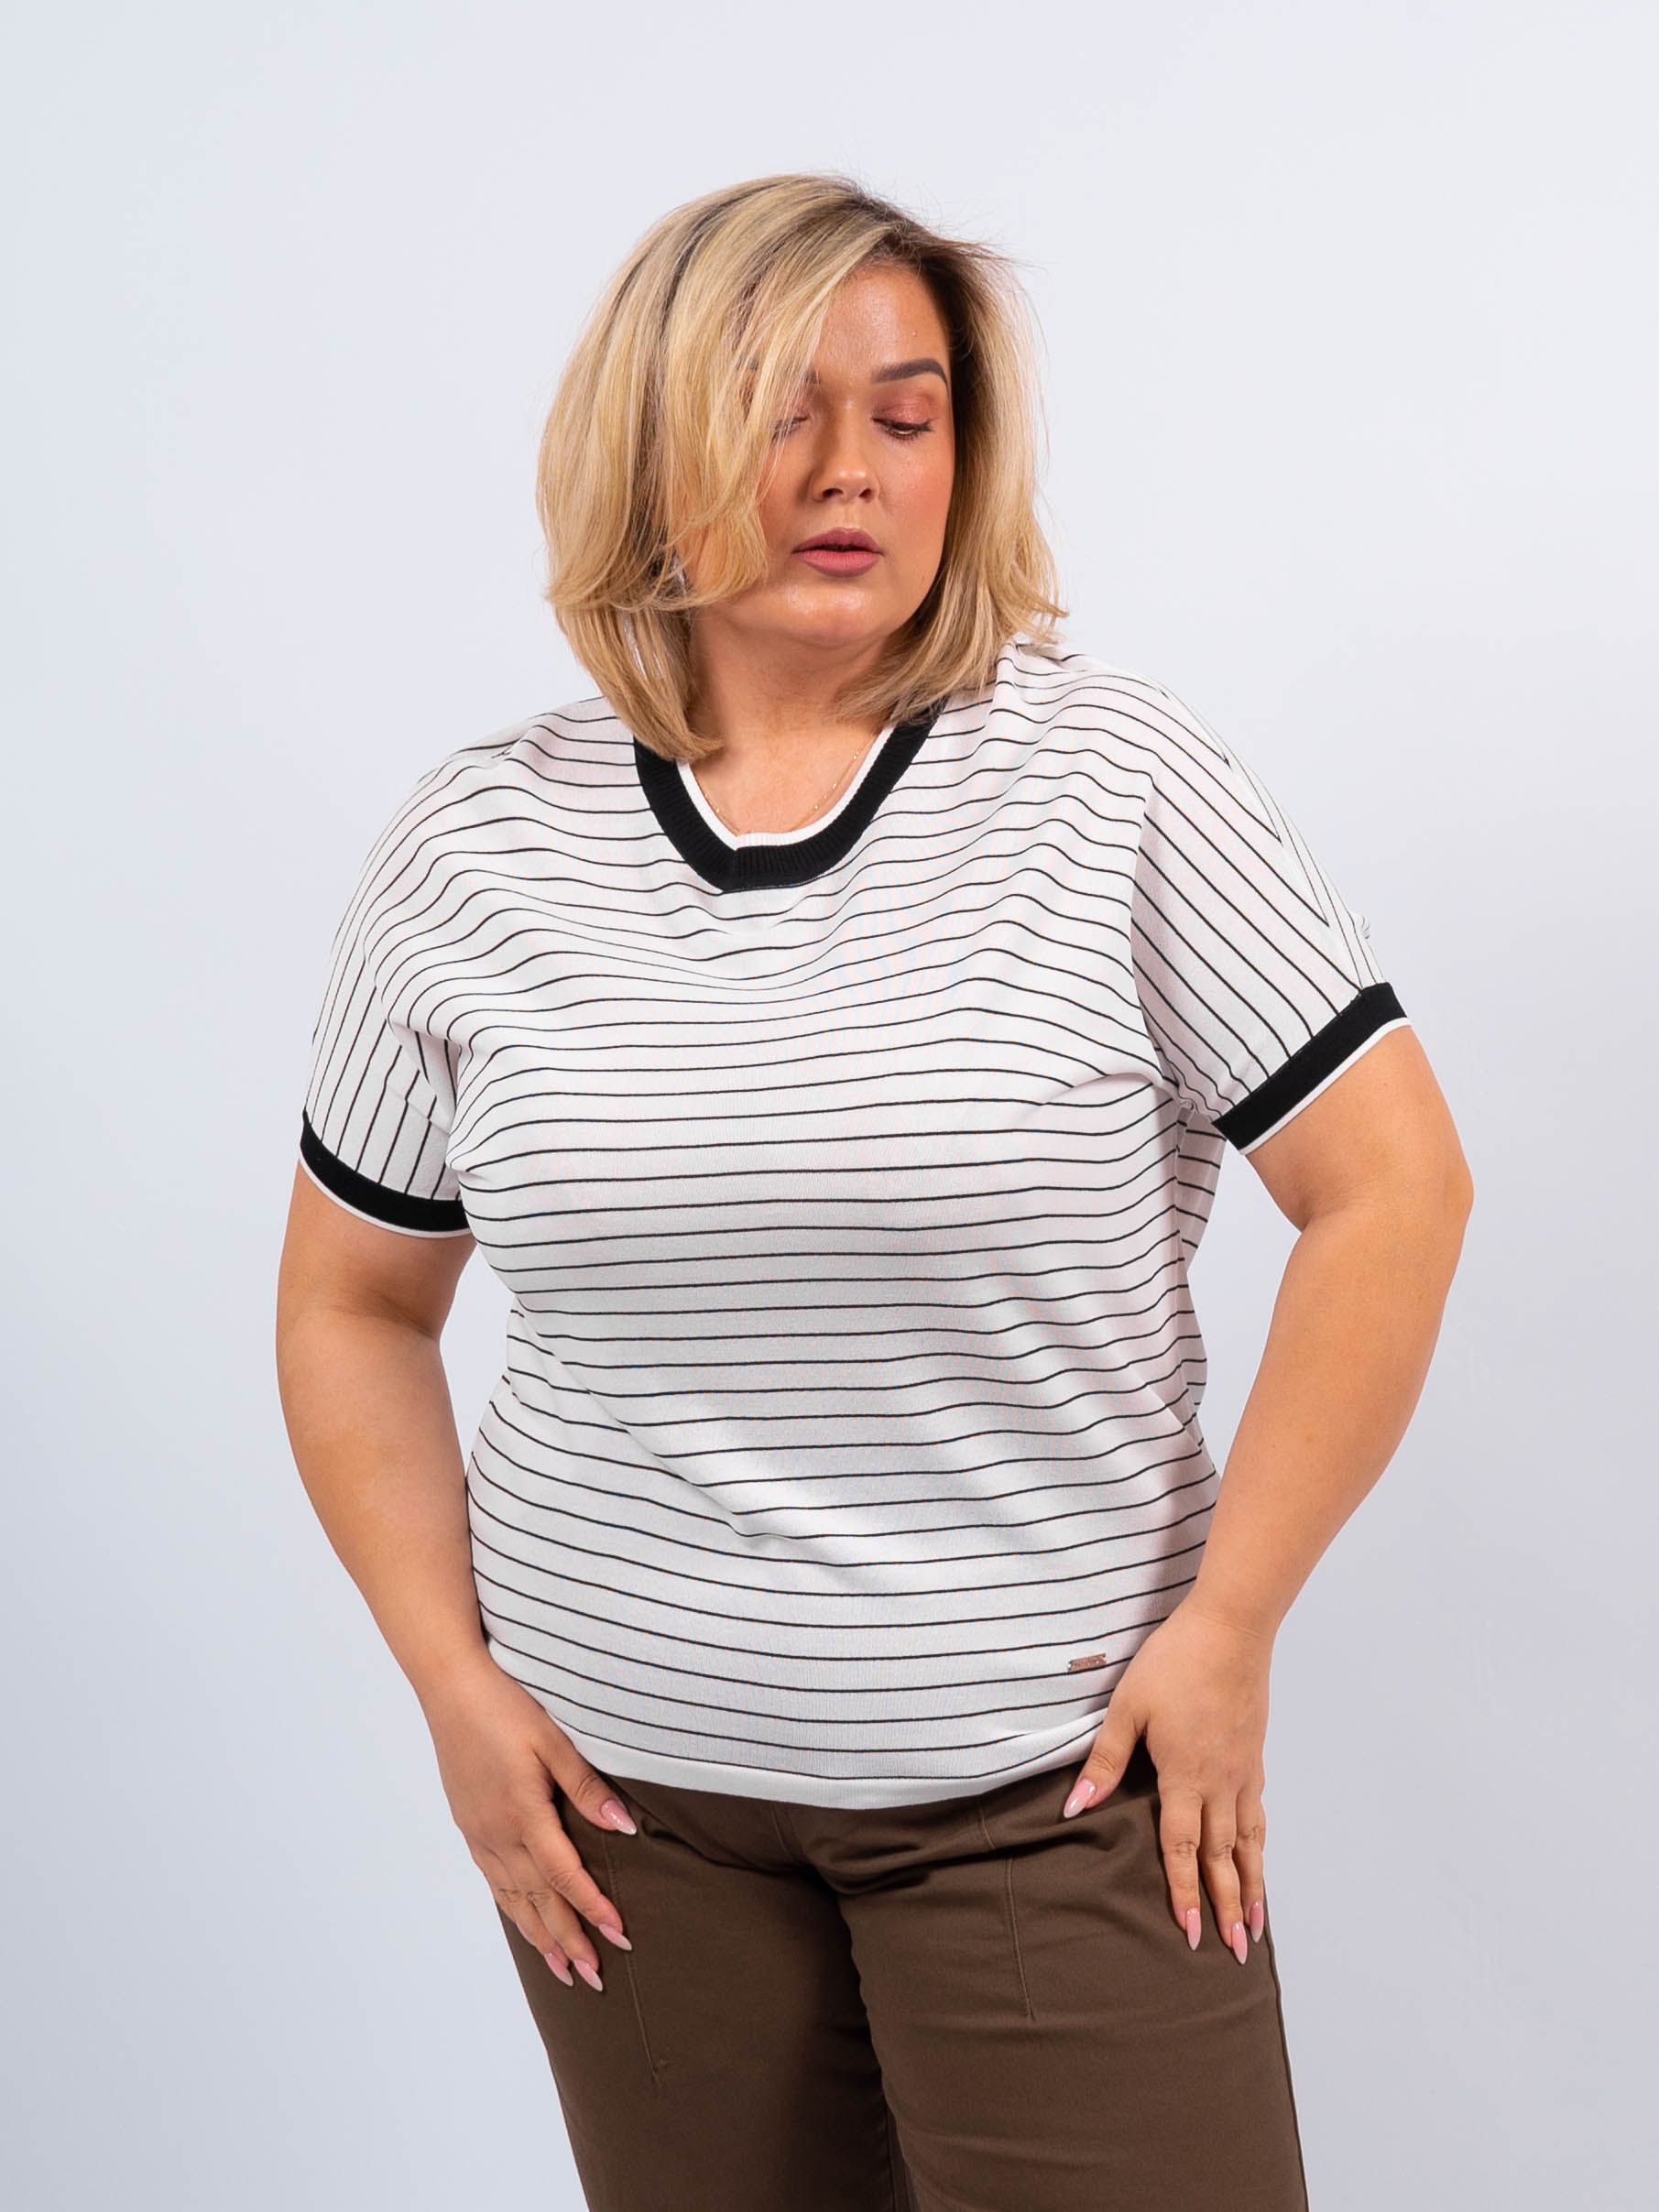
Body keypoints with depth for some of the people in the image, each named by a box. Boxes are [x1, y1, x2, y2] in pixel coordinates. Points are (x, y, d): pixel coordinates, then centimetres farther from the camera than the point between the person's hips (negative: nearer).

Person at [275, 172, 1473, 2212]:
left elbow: (1392, 1190, -7)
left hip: (1054, 1774, -2)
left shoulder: (1112, 780, -7)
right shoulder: (475, 846, 0)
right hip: (623, 1779, 2)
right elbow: (351, 1301, 9)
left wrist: (1228, 1623, -9)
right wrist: (452, 1679, 1)